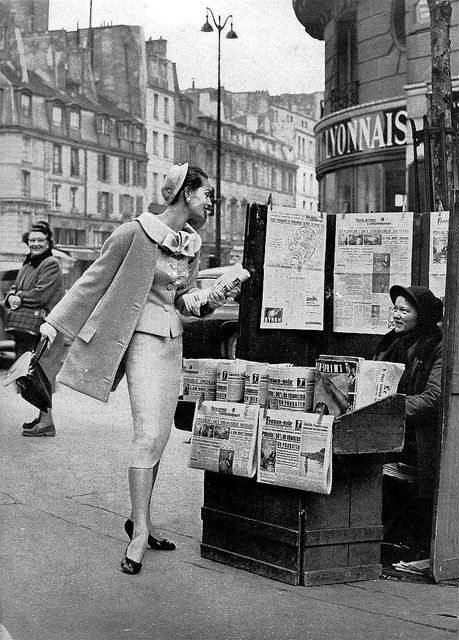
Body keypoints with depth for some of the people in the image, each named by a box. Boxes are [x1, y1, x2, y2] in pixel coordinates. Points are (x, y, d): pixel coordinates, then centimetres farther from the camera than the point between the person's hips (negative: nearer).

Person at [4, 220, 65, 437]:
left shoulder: (51, 265, -8)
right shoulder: (27, 265, 19)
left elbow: (41, 295, -18)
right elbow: (15, 289, 18)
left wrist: (20, 298, -7)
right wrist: (12, 297, -5)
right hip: (27, 328, 9)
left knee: (42, 374, -10)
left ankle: (46, 423, -9)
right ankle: (43, 416, 20)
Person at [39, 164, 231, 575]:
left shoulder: (192, 244, 11)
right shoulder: (134, 234, -11)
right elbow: (94, 280, -4)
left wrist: (206, 303, -6)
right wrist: (55, 322, -1)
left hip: (174, 342, 7)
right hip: (144, 340, -7)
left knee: (159, 437, 10)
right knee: (149, 434, -14)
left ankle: (141, 519, 22)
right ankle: (139, 534, -9)